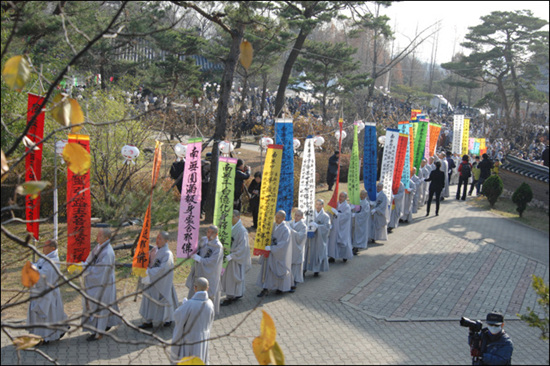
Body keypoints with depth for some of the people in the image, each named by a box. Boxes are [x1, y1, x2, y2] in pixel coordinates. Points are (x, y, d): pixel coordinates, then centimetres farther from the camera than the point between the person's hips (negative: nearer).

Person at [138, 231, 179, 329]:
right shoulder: (155, 249, 2)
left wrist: (148, 271, -25)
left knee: (163, 299, 8)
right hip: (152, 279, 7)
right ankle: (149, 322, 19)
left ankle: (168, 319, 31)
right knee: (149, 298, 9)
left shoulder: (167, 253, -21)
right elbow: (149, 262, 11)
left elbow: (162, 268, -26)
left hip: (161, 282, -7)